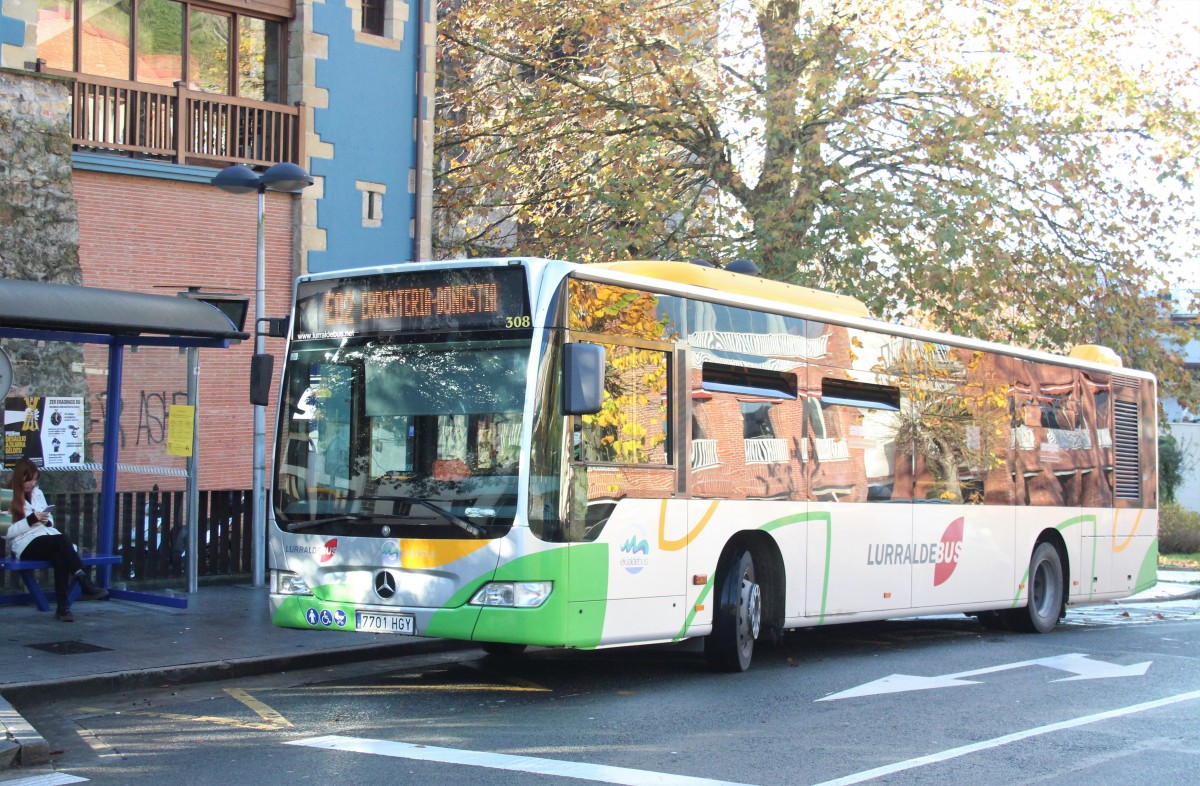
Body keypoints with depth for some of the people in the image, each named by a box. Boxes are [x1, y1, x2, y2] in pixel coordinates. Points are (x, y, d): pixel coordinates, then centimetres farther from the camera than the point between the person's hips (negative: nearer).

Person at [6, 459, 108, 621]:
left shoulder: (37, 493, 23)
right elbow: (6, 531, -6)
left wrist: (46, 520, 3)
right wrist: (31, 520, -14)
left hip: (48, 538, 5)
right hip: (26, 545, -5)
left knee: (60, 556, -33)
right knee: (61, 540, -34)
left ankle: (63, 606, -39)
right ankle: (85, 583, -41)